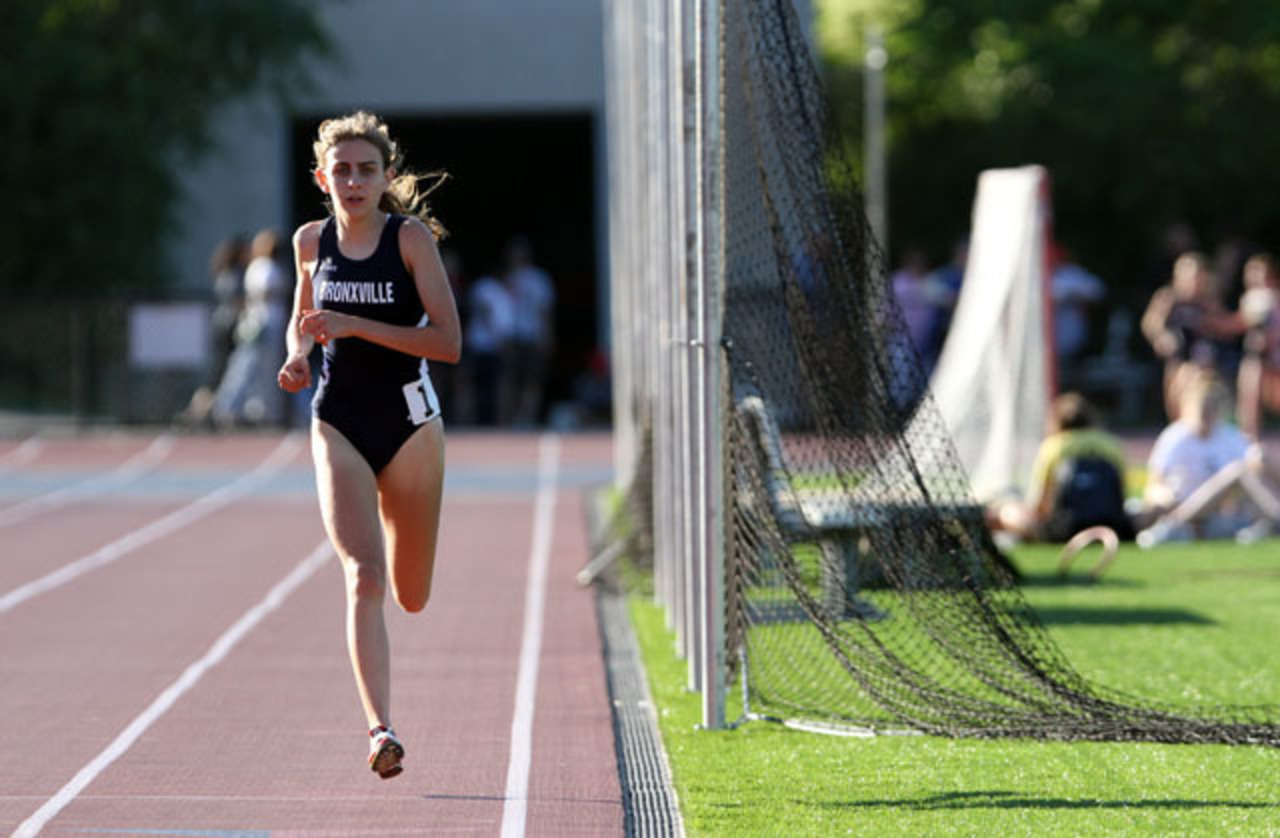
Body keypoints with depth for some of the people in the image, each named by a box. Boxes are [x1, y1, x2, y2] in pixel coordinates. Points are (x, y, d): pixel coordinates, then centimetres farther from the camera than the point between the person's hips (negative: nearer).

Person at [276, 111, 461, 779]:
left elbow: (449, 342, -15)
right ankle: (380, 729, -21)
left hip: (409, 421, -1)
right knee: (363, 579, -18)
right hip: (339, 423, 1)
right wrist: (297, 355, -1)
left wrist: (357, 326, -22)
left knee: (411, 596, 14)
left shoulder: (411, 237, -8)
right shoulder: (311, 241, 3)